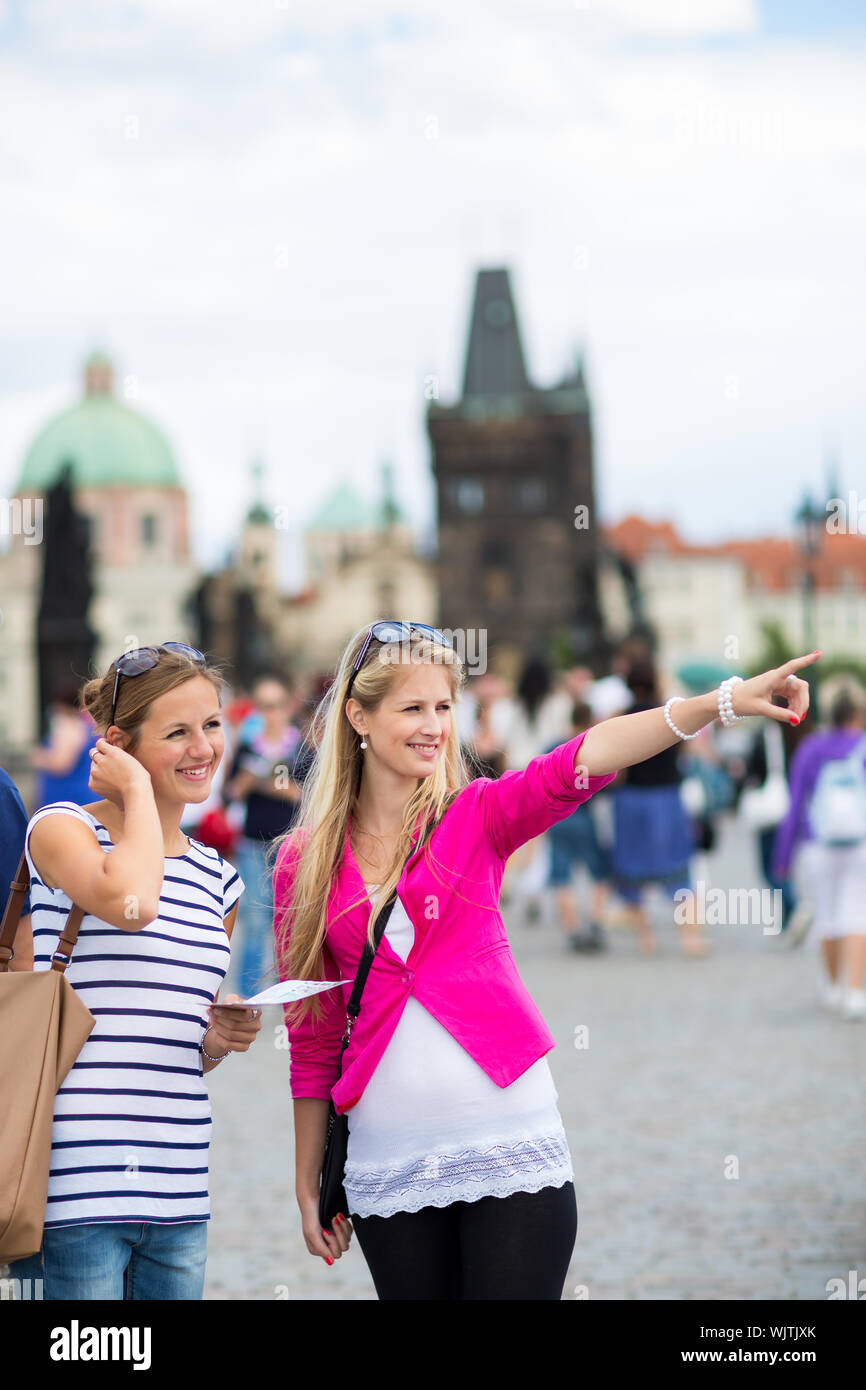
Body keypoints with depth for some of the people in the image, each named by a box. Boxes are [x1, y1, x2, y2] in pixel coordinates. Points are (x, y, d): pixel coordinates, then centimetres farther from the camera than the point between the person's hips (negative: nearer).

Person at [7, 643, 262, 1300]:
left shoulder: (216, 877, 17)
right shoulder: (62, 827, -2)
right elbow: (130, 900, -25)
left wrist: (222, 1041, 2)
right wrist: (137, 789, -9)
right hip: (77, 1178, -6)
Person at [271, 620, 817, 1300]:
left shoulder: (478, 816, 1)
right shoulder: (304, 863, 4)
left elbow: (583, 760, -17)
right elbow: (312, 1037, 9)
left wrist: (721, 702, -33)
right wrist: (308, 1184, 11)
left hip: (510, 1148, -1)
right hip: (389, 1163, 1)